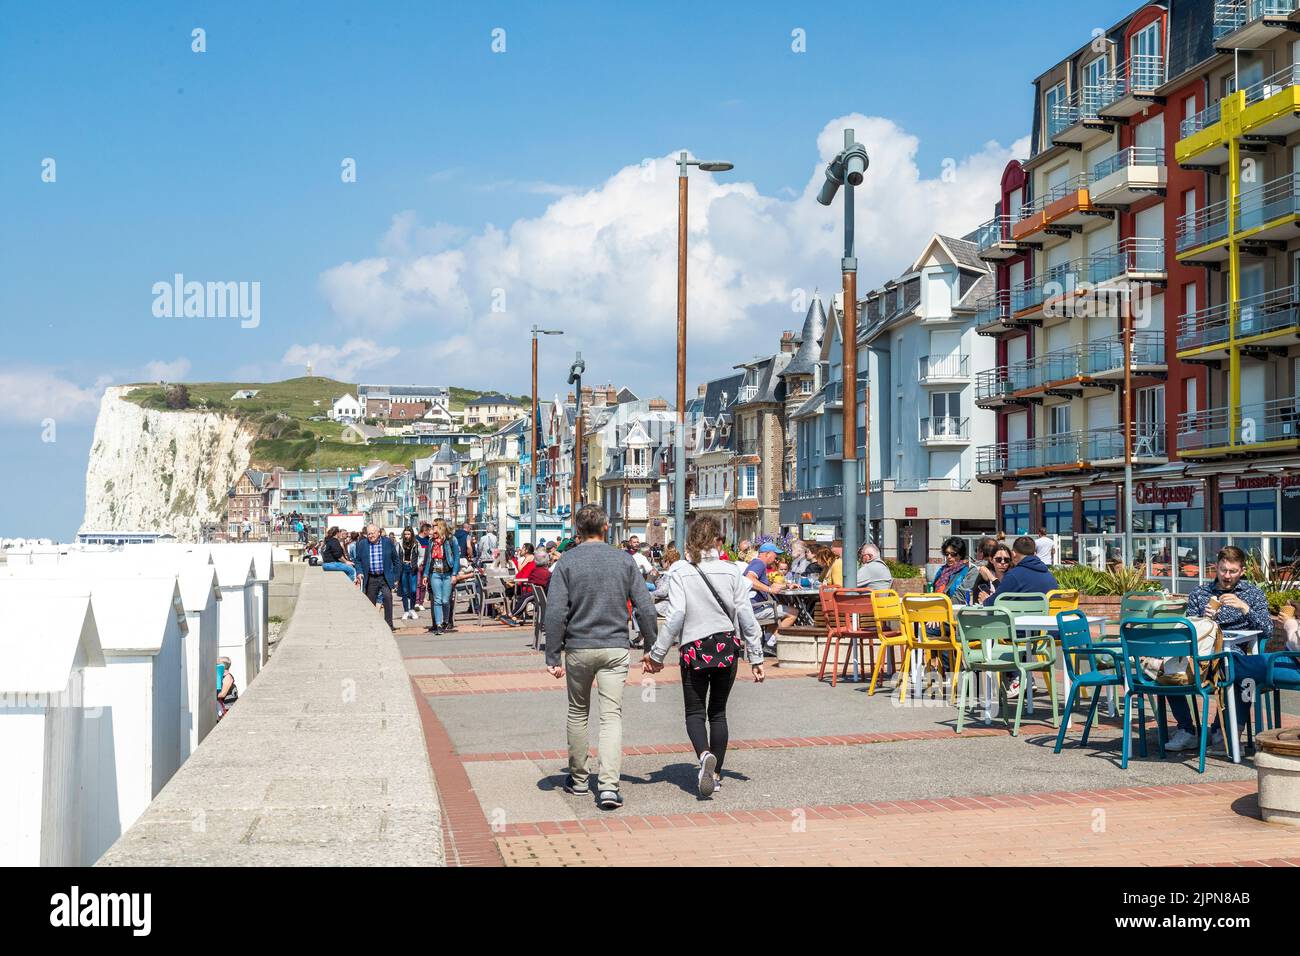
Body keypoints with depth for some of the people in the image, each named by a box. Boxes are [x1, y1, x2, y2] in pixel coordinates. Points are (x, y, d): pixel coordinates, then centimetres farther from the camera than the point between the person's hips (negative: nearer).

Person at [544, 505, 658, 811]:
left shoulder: (566, 562, -3)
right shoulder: (624, 561, 2)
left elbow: (555, 613, -9)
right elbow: (645, 609, 0)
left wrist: (553, 656, -5)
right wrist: (653, 647, 9)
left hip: (578, 648, 0)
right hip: (616, 648, 0)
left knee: (577, 713, 16)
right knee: (612, 716, -2)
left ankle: (578, 779, 28)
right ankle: (609, 785, -14)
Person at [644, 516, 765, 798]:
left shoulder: (680, 572, -7)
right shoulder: (731, 570, -1)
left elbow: (675, 616, -13)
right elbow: (745, 615, 0)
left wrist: (657, 654, -5)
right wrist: (756, 657, 6)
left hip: (695, 648, -2)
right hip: (727, 647, 2)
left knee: (695, 712, 7)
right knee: (718, 712, 14)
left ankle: (704, 755, -22)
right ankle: (715, 774, 14)